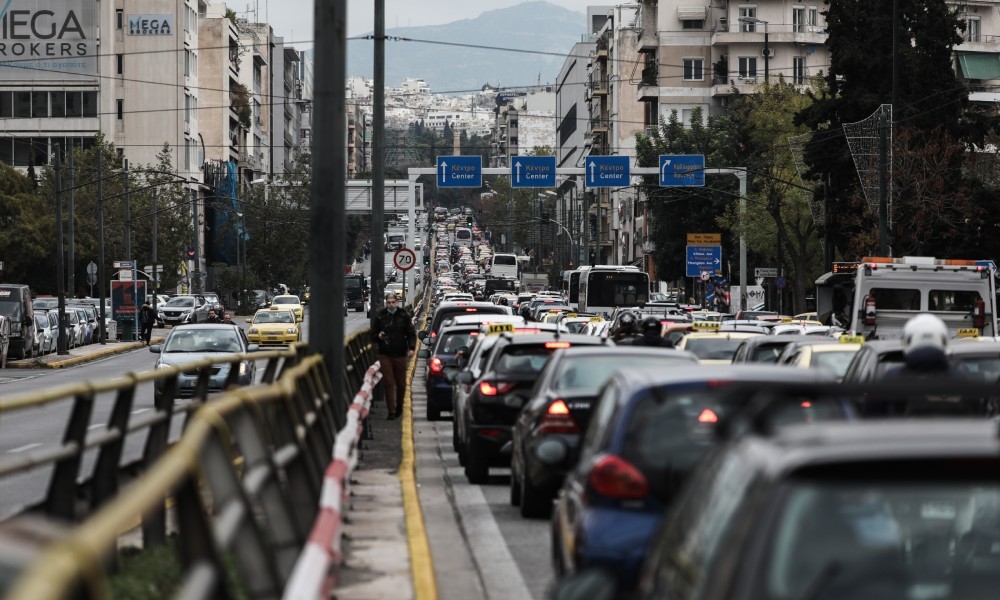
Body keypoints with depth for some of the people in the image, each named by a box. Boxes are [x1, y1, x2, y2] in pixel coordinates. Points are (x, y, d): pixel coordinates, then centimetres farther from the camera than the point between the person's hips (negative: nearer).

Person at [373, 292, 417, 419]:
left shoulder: (404, 315, 1)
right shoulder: (380, 316, 3)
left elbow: (411, 333, 5)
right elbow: (373, 333, 12)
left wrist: (411, 347, -9)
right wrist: (378, 336, -10)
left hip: (400, 354, 0)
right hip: (385, 355, 0)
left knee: (401, 384, 8)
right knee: (389, 383, -5)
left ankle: (399, 407, 28)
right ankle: (391, 410, -2)